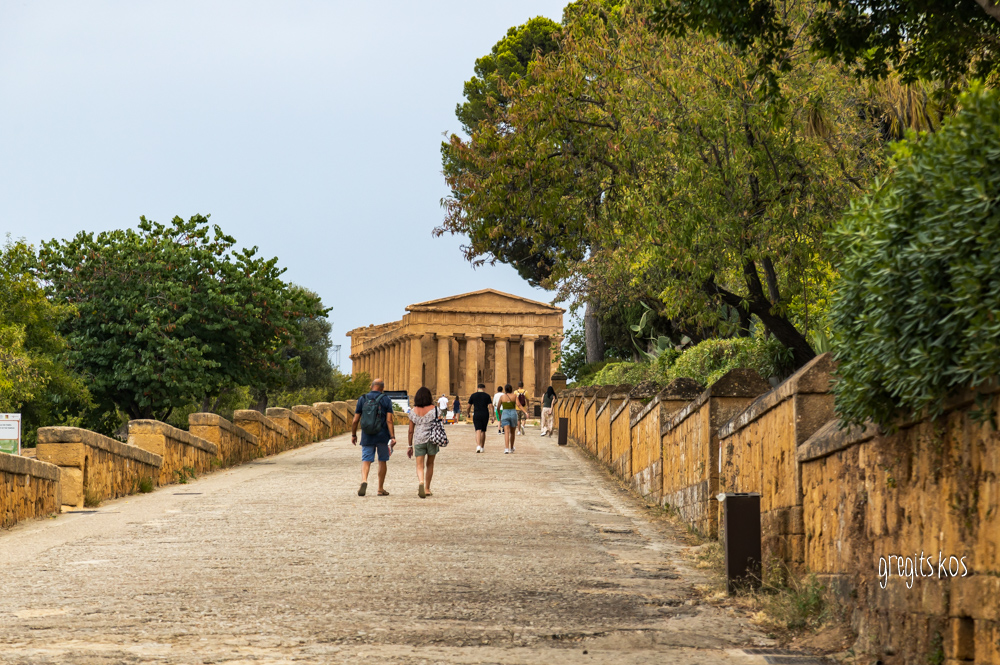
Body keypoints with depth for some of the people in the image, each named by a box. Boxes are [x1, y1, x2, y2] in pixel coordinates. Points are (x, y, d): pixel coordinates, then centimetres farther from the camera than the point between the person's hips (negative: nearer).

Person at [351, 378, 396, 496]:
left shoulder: (362, 399, 3)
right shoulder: (386, 400, -2)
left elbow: (355, 420, 3)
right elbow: (389, 420, -10)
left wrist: (353, 435, 14)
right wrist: (392, 437, -11)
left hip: (367, 436, 1)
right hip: (383, 436, -1)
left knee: (366, 460, -1)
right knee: (382, 461, 12)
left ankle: (364, 481, -29)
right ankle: (381, 489, 15)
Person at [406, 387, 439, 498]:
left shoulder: (413, 411, 1)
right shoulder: (434, 409, -4)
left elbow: (411, 430, 4)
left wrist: (410, 446, 11)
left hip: (418, 440, 0)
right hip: (432, 439, 0)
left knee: (420, 465, 0)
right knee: (430, 464, 17)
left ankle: (421, 482, -29)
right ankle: (427, 488, 23)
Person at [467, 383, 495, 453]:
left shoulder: (473, 395, 3)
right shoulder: (487, 396, 3)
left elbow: (469, 406, 9)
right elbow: (491, 406, -5)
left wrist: (468, 414, 26)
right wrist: (492, 416, -5)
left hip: (476, 415, -1)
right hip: (485, 415, 1)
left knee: (478, 431, -9)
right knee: (483, 431, 16)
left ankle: (478, 446, -30)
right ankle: (482, 447, 23)